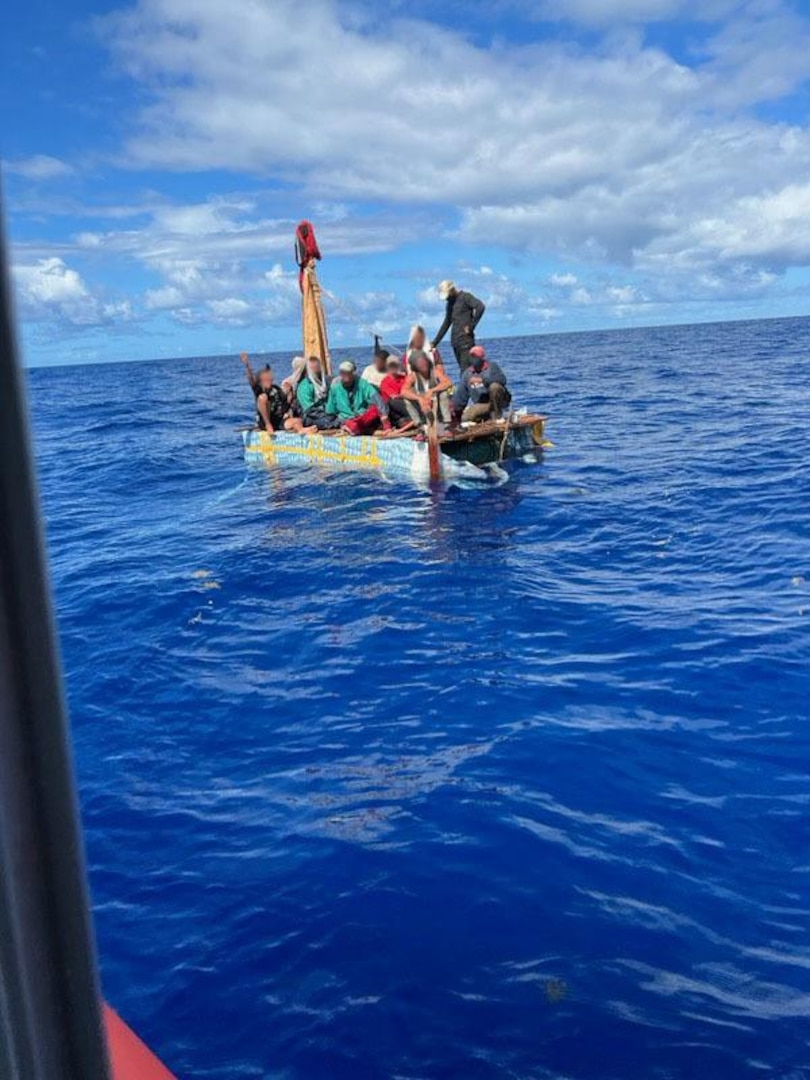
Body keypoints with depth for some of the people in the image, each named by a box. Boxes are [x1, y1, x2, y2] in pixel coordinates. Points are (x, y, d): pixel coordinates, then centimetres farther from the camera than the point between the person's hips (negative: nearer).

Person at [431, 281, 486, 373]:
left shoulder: (465, 297, -4)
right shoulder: (450, 303, 19)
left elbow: (481, 307, -19)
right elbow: (446, 324, 25)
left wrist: (471, 326, -17)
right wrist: (434, 343, 22)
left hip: (465, 341, -7)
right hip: (455, 342, 7)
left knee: (466, 371, -13)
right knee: (463, 370, 4)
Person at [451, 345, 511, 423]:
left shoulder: (492, 366, -2)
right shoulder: (467, 373, 10)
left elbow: (502, 379, -21)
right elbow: (461, 394, 11)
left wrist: (481, 380, -26)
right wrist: (455, 408, 0)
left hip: (497, 400, -4)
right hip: (481, 405, 4)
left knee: (494, 386, -34)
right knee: (466, 418, -22)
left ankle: (497, 413, -15)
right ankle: (491, 415, 4)